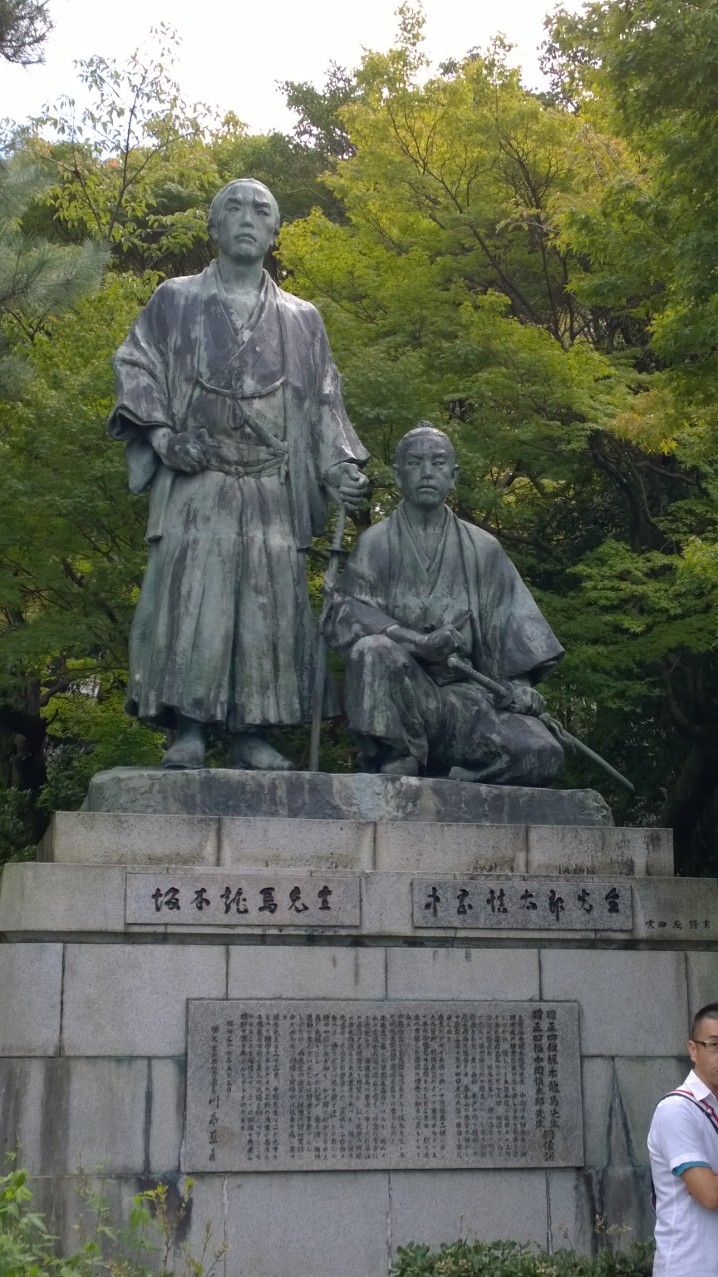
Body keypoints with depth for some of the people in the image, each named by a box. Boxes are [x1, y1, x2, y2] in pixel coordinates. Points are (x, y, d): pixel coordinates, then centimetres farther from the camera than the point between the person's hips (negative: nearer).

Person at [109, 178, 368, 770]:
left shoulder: (301, 319, 18)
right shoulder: (175, 301, 13)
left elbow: (325, 402, 16)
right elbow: (135, 367, 7)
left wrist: (339, 465, 0)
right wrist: (162, 435, -10)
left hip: (274, 488, 2)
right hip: (197, 481, -2)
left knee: (269, 601, -4)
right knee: (191, 595, -12)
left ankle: (252, 733, 0)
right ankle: (189, 732, -12)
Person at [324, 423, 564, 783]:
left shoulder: (482, 549, 14)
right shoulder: (375, 543, 6)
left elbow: (509, 626, 9)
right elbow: (345, 614, -8)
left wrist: (517, 685, -10)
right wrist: (420, 642, -22)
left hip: (463, 692, 2)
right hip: (397, 687, -2)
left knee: (540, 753, -23)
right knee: (375, 650, -36)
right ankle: (394, 766, -25)